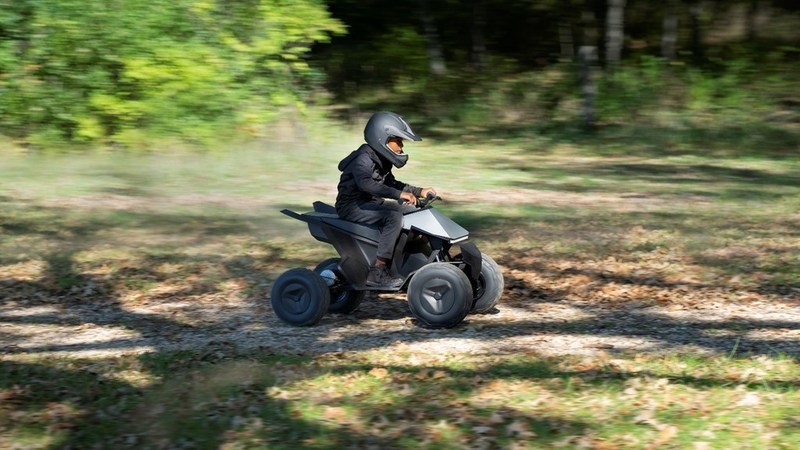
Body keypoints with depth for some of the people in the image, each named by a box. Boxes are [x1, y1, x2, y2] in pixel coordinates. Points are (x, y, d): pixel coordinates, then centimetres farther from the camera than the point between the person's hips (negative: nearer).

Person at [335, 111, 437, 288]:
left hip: (372, 203, 10)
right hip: (353, 206, -10)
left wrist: (418, 191, 13)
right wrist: (399, 194, -44)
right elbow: (366, 183, -38)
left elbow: (390, 182, 25)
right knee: (394, 217, -31)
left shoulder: (381, 160, 11)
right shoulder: (363, 159, -20)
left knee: (413, 211, 8)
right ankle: (377, 272, -32)